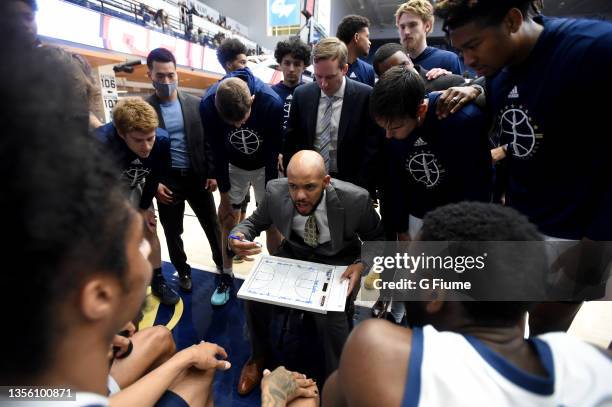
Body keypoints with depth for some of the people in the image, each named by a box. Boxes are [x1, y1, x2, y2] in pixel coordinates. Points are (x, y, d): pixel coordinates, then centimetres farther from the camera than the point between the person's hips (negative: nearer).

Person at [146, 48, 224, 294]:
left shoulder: (195, 104, 1)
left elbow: (208, 141, 4)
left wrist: (212, 173, -1)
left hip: (198, 176, 1)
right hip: (167, 181, -1)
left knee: (212, 224, 13)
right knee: (172, 231, 12)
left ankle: (222, 264, 35)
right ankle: (183, 271, 34)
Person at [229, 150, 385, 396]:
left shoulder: (355, 199, -26)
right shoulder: (275, 191, -19)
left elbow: (377, 238, -5)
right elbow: (254, 222, 1)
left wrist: (361, 264, -24)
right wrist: (236, 237, -22)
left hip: (338, 262, -2)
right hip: (294, 254, 3)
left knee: (330, 316, -29)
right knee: (254, 295, -18)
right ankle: (260, 355, 16)